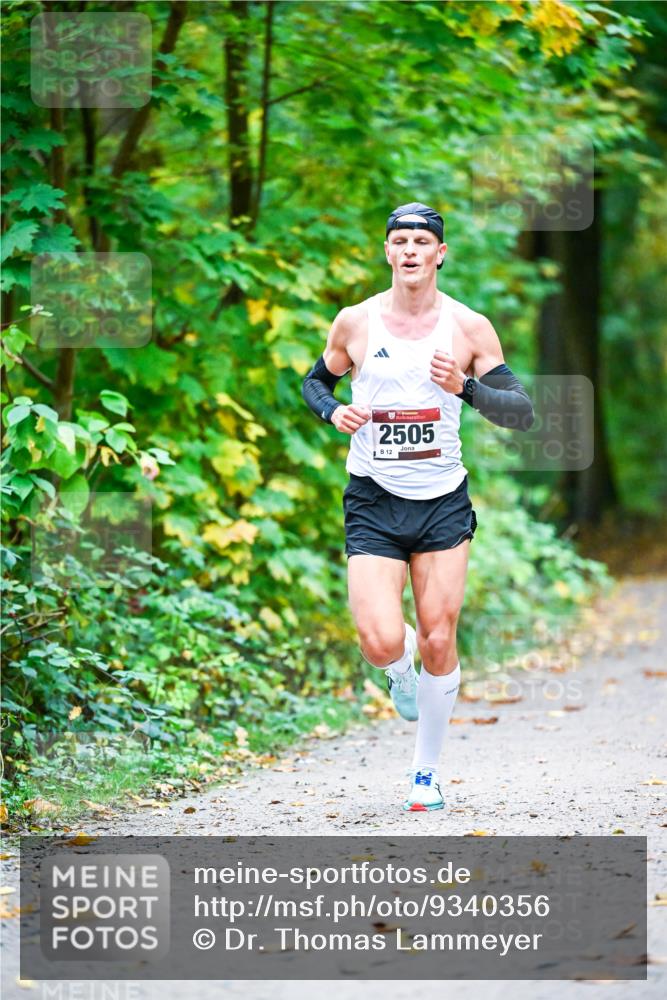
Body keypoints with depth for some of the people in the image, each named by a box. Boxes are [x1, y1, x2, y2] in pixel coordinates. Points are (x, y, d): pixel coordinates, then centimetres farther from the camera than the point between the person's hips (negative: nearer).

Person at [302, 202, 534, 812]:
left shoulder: (469, 327, -2)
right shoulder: (356, 322, 0)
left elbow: (522, 412, -3)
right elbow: (315, 382, 18)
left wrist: (466, 387, -21)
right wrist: (333, 412, -4)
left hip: (443, 504, 0)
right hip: (373, 505, 0)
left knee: (438, 644, 0)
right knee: (382, 643, -16)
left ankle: (427, 773, 19)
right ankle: (399, 666, 23)